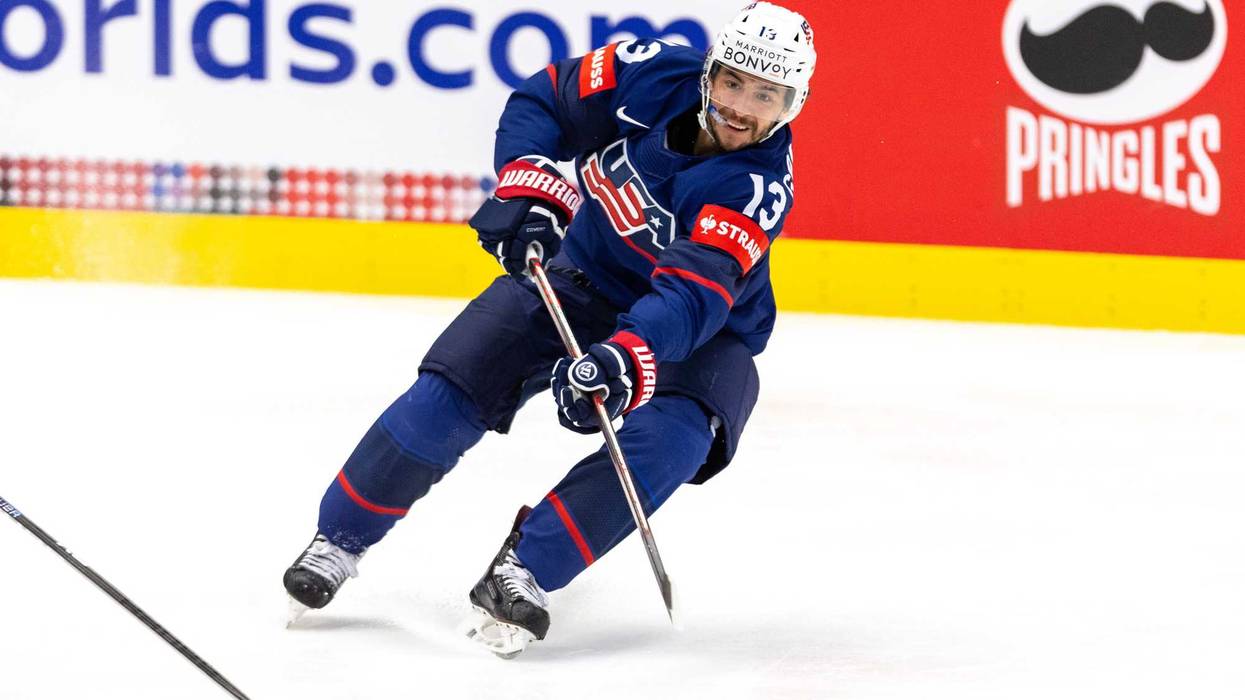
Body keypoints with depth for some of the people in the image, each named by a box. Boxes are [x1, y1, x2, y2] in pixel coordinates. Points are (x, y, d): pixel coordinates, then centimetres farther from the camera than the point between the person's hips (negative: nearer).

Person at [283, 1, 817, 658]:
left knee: (669, 439, -32)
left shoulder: (758, 184, -30)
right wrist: (528, 189, -22)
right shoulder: (656, 74, -20)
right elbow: (541, 102, -6)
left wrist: (625, 359, -58)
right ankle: (339, 539, 8)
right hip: (580, 279, 3)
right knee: (448, 397, -10)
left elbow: (694, 293, -42)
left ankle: (525, 568, -26)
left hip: (698, 330, -3)